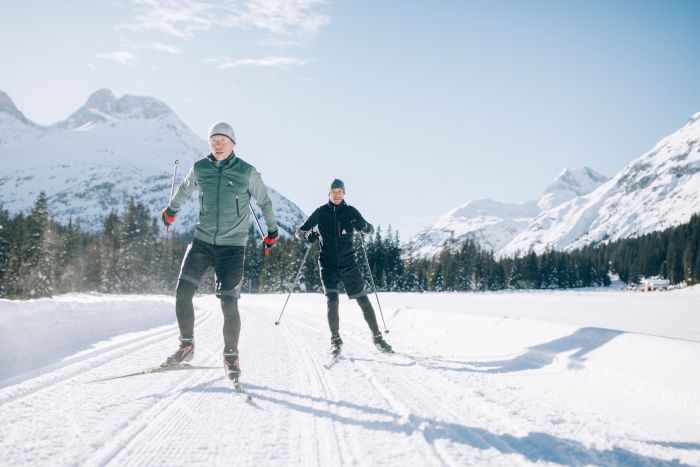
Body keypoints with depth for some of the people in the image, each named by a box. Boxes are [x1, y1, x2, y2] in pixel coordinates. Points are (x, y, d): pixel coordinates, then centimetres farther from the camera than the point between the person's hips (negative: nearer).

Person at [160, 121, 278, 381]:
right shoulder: (199, 169, 2)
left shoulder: (247, 172, -5)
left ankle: (231, 356, 11)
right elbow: (185, 190, 24)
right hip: (202, 240, 3)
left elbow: (264, 201, 10)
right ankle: (186, 346, 12)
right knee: (183, 292, -7)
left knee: (229, 303, -6)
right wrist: (171, 210, 39)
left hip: (232, 246, -3)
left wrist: (272, 230, 20)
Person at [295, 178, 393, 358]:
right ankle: (336, 341, 0)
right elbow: (299, 232, 7)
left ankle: (377, 337, 12)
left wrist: (363, 226, -16)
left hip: (348, 263, 1)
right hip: (328, 264, -1)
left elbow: (371, 230, 7)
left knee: (363, 300, 0)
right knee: (332, 301, -14)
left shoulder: (351, 212, 3)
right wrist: (309, 235, -16)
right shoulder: (320, 212, 2)